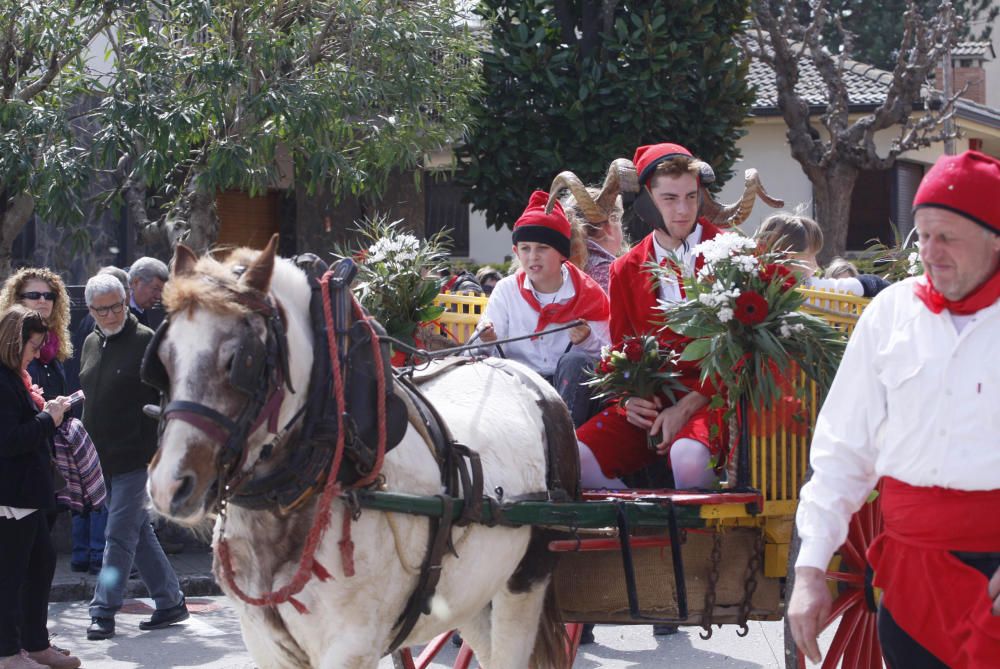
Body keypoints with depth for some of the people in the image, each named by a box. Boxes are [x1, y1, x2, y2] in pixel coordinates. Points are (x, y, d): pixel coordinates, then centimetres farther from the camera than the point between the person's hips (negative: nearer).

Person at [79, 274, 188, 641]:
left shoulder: (145, 341, -9)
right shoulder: (91, 343, 13)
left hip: (137, 457, -8)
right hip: (102, 457, 8)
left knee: (120, 535, -6)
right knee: (139, 532, 13)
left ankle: (103, 611, -4)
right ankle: (170, 602, 21)